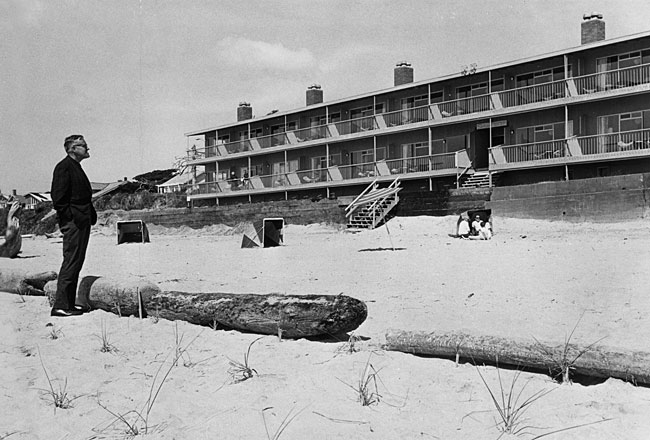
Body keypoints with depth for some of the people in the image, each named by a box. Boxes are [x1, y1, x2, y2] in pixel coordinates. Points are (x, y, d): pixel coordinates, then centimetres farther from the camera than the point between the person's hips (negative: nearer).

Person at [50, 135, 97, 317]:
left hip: (82, 222, 10)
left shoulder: (76, 167, 20)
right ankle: (61, 305, -6)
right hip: (73, 223, -10)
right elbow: (58, 197, -17)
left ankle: (69, 303, 18)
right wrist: (71, 217, -17)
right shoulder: (64, 167, -10)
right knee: (71, 262, -9)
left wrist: (91, 216, 14)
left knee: (76, 263, 12)